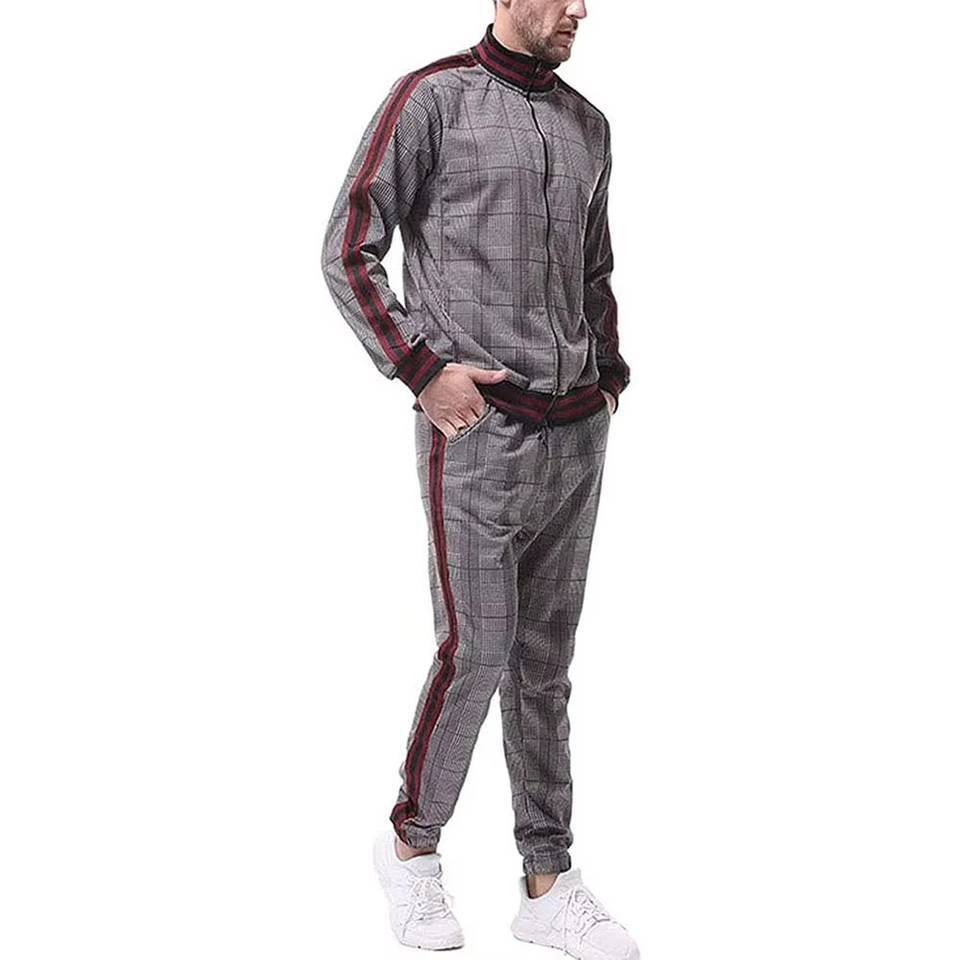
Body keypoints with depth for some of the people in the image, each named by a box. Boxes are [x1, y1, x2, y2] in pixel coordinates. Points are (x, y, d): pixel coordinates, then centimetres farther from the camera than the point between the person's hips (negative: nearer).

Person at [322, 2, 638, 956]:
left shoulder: (588, 124, 15)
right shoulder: (432, 98, -3)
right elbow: (348, 252, -6)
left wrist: (610, 376, 13)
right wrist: (423, 369, -13)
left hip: (575, 434, 6)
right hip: (476, 430, -5)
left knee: (545, 660, 8)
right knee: (476, 650, -4)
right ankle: (411, 843, 19)